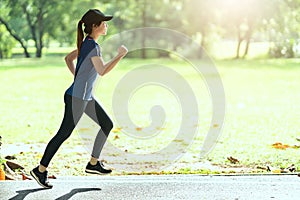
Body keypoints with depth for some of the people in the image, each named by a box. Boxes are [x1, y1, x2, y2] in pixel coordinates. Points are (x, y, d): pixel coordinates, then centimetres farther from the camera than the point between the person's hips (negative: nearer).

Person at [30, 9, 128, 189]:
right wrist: (121, 55, -23)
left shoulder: (86, 44, 10)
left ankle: (93, 163, 16)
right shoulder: (93, 46, -19)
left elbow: (68, 58, 21)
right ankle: (41, 170, 6)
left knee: (107, 124, 11)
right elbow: (102, 71, -30)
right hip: (77, 97, -10)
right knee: (64, 133, -3)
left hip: (86, 97, 10)